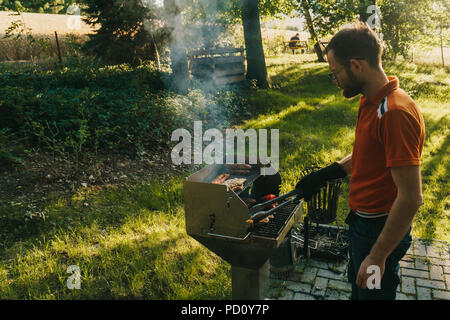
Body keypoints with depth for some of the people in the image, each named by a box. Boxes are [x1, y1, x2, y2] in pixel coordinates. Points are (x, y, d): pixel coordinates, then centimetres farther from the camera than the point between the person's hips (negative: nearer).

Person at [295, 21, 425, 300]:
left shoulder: (396, 113, -29)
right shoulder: (372, 102, 3)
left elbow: (411, 198, -29)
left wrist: (377, 257, -24)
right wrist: (323, 175, 12)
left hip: (381, 230, -9)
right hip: (362, 220, 9)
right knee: (358, 289, 28)